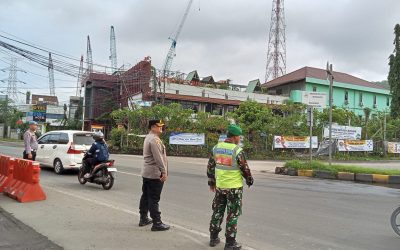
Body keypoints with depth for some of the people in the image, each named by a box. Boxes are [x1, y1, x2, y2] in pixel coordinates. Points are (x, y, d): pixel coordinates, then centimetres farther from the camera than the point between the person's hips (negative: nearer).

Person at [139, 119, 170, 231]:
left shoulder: (148, 138, 16)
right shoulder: (154, 139, -17)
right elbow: (158, 158, -23)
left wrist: (162, 171, 18)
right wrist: (164, 172, -20)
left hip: (146, 173, 10)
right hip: (155, 174, -10)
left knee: (146, 196, 16)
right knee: (154, 199, -7)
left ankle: (143, 219, 26)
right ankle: (157, 223, -2)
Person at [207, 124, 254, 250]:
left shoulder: (216, 148, 2)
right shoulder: (237, 150, -16)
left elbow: (210, 167, 9)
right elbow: (245, 169, -10)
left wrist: (211, 182, 20)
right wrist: (250, 181, 7)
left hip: (219, 186, 5)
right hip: (234, 187, -5)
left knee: (217, 212, 17)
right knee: (232, 215, 5)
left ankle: (213, 238, 26)